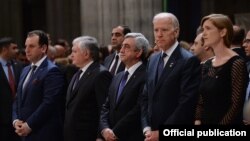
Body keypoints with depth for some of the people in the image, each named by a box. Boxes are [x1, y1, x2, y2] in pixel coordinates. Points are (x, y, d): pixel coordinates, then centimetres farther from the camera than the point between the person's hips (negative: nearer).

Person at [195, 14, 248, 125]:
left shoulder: (236, 63, -10)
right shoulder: (207, 65, 11)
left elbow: (236, 105, -14)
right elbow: (201, 101, 14)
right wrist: (197, 121, -4)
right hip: (205, 122, 7)